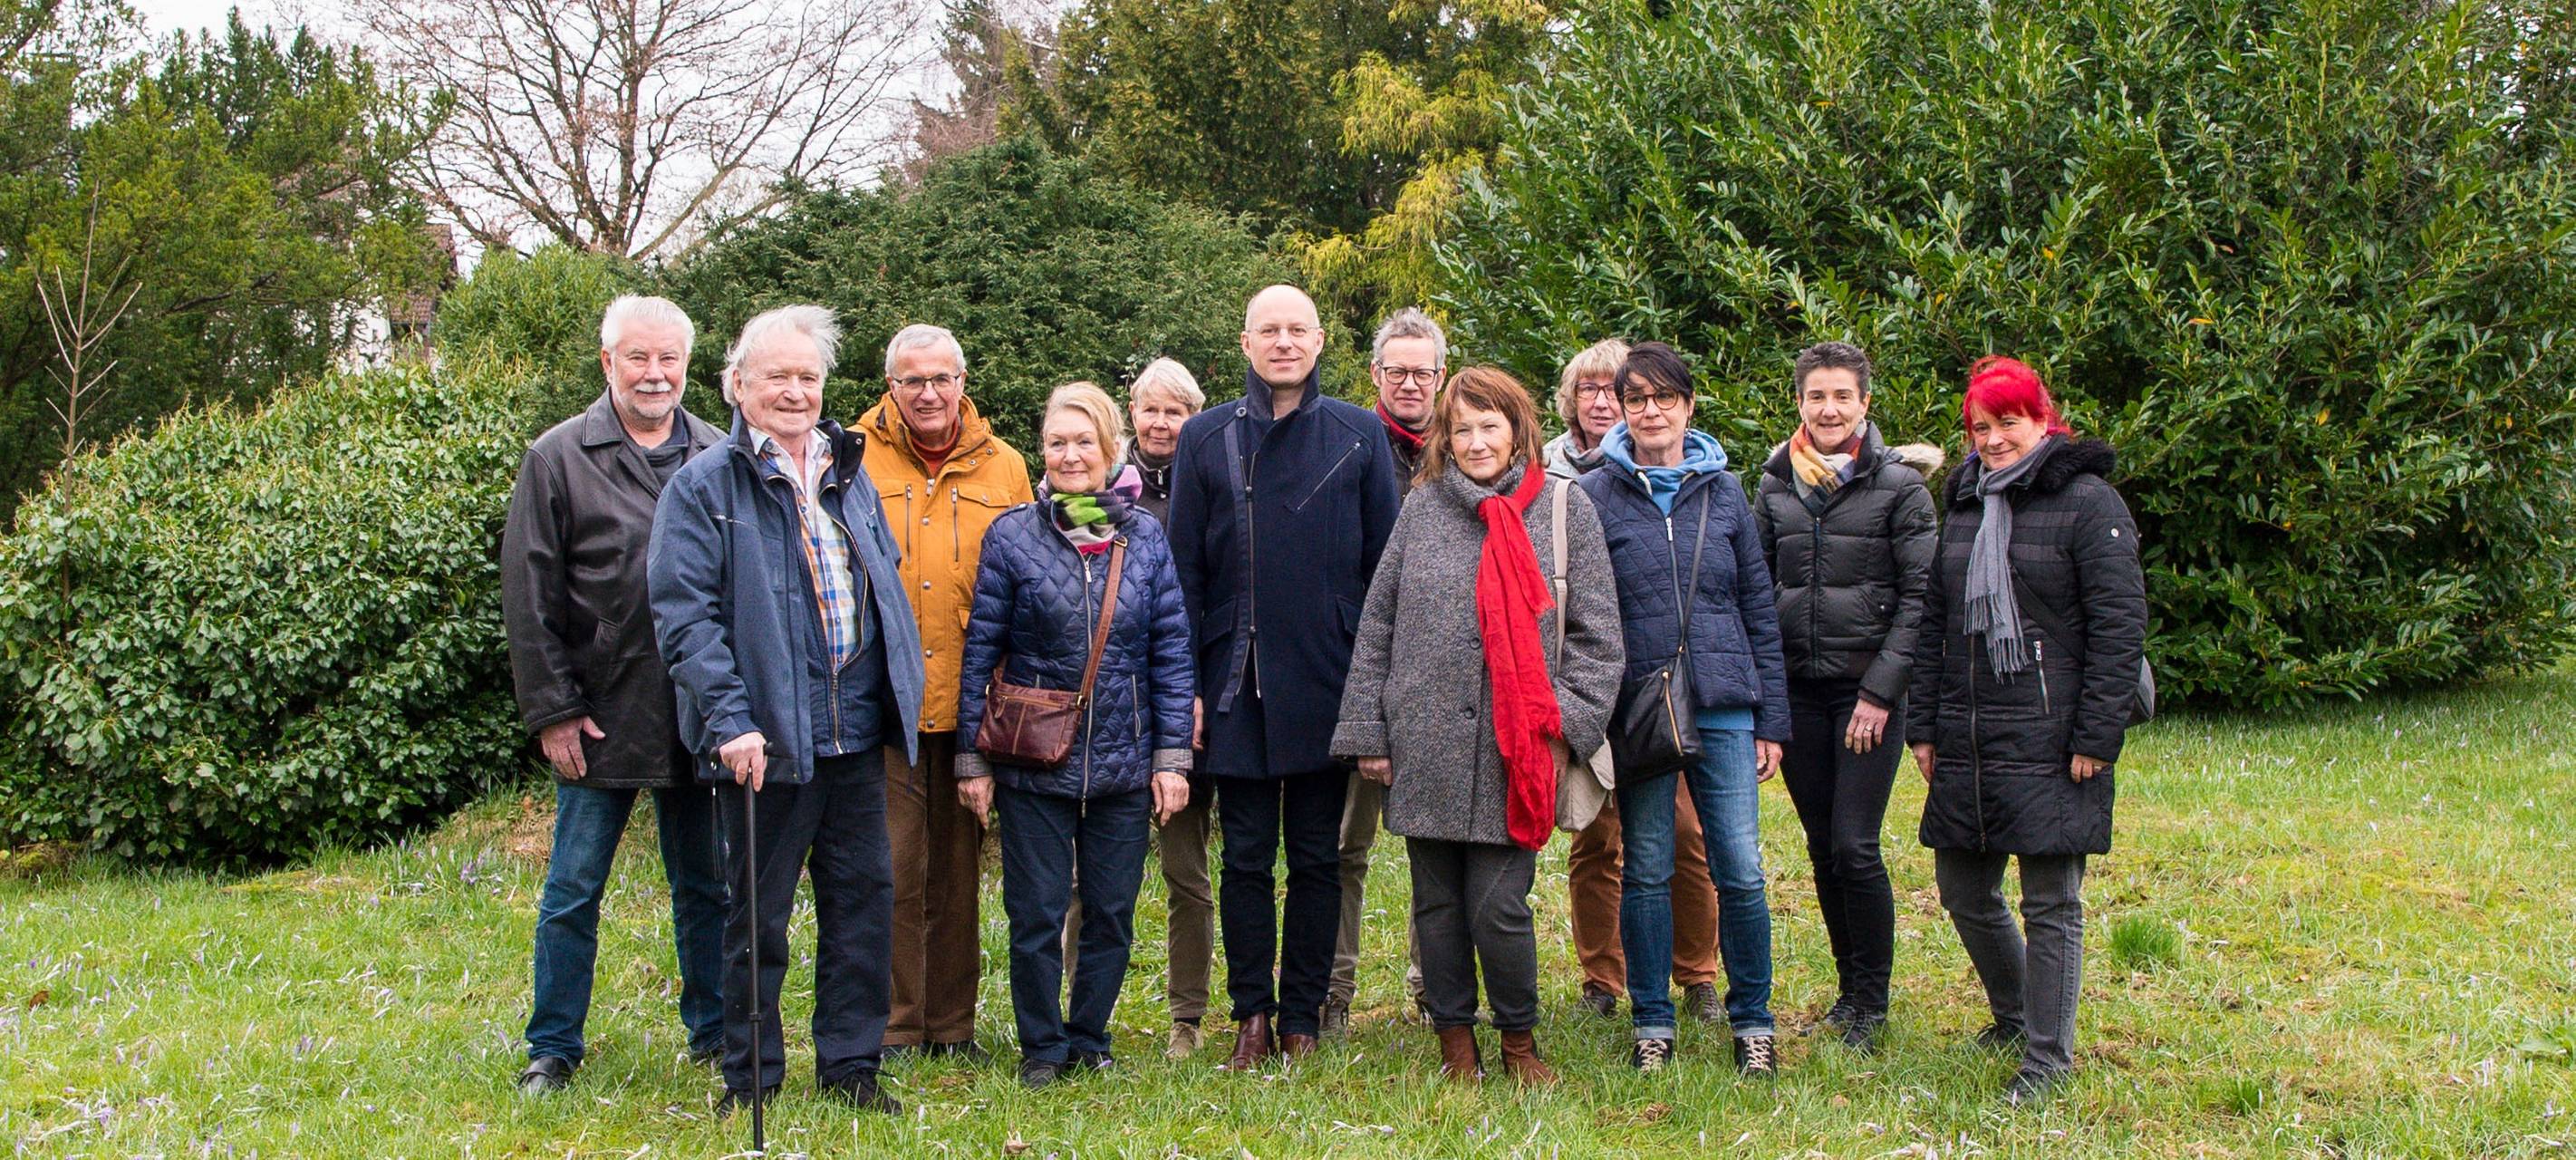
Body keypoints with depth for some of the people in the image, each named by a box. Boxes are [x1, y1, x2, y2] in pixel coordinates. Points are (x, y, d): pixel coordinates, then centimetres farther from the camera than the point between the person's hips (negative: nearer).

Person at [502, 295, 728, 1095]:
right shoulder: (559, 459, 0)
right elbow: (528, 597, -2)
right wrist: (552, 712, -7)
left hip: (701, 719, 2)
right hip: (600, 716, -2)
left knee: (706, 886, 12)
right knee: (573, 891, 6)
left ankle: (714, 1034, 24)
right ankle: (553, 1047, 18)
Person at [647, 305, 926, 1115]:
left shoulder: (849, 476, 14)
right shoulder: (704, 487, -5)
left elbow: (886, 590, 21)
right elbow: (685, 616, -12)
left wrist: (900, 702, 14)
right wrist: (731, 722, -20)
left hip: (856, 734, 5)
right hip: (768, 741, -5)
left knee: (864, 896, 9)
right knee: (758, 913, 6)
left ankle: (850, 1064, 22)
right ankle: (750, 1077, 19)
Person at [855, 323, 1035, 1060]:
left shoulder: (1004, 468, 10)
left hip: (969, 700, 2)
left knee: (958, 869, 10)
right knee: (892, 867, -1)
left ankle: (951, 1024, 20)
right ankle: (893, 1028, 10)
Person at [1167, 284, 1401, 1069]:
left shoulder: (1360, 437, 5)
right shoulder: (1206, 439, 6)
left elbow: (1385, 564, 6)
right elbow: (1183, 569, 6)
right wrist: (1184, 685, 0)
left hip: (1327, 682, 0)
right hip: (1238, 683, 0)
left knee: (1317, 858, 6)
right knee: (1246, 857, 5)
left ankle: (1303, 1018, 15)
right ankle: (1252, 1015, 15)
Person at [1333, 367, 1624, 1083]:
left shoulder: (1566, 511, 4)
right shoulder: (1422, 509, 8)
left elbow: (1596, 635, 4)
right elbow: (1377, 625, 9)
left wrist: (1568, 725, -6)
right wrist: (1367, 730, 4)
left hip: (1511, 754, -2)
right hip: (1425, 748, 2)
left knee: (1499, 905, -5)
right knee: (1437, 903, 9)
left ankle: (1519, 1040, 17)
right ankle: (1455, 1042, 24)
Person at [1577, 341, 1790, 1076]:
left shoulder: (1723, 492, 9)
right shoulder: (1597, 496, 3)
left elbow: (1759, 611, 12)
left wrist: (1771, 720, 8)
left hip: (1723, 708, 1)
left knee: (1740, 872, -2)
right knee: (1646, 872, 5)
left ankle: (1752, 1020, 14)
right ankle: (1652, 1022, 19)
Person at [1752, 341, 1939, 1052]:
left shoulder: (1898, 486, -3)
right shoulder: (1777, 484, 8)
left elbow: (1921, 595, -6)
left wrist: (1880, 691, -12)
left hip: (1868, 691, -4)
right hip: (1796, 691, 4)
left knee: (1855, 847, -8)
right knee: (1822, 847, 9)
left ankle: (1872, 1001, 6)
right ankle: (1849, 985, 23)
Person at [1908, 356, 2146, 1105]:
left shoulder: (2087, 503, -6)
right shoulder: (1965, 505, 15)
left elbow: (2119, 627, -10)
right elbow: (1935, 623, 17)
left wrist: (2095, 739, -14)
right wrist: (1923, 726, 12)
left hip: (2051, 746, -7)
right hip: (1967, 746, 7)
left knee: (2051, 904, 0)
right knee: (1963, 891, 14)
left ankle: (2048, 1056, 11)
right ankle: (2014, 1015, 37)